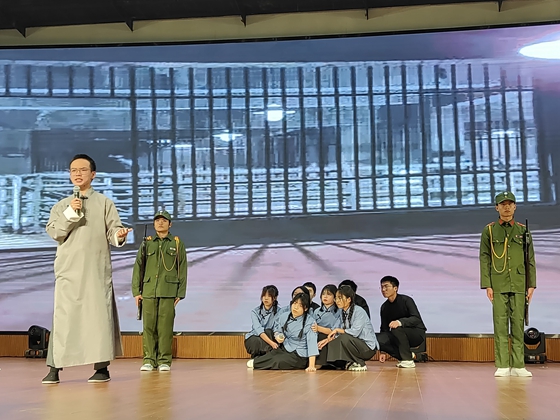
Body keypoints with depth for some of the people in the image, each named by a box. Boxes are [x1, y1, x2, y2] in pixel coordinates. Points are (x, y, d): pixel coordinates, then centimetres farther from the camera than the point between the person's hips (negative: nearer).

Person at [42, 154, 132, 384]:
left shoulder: (105, 203, 8)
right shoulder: (60, 205, 14)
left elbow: (113, 231, 0)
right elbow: (53, 232, 2)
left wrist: (120, 236, -23)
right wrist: (69, 213, -11)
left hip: (97, 269, -2)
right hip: (68, 269, 2)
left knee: (99, 315, -2)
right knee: (63, 316, 0)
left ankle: (101, 368, 4)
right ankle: (54, 368, 4)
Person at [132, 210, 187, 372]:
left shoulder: (177, 243, 9)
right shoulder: (147, 243, 13)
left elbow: (182, 269, 7)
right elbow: (138, 267, 12)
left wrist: (180, 293, 0)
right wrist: (136, 291, 4)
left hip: (168, 292, -2)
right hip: (148, 291, 2)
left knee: (165, 326, -2)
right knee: (148, 326, 0)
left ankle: (164, 361, 5)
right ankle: (149, 360, 8)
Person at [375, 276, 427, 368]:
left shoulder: (406, 300, -15)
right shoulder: (384, 307, 3)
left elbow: (417, 319, -27)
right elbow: (384, 328, 6)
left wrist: (400, 322, -46)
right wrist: (382, 352, -1)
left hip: (417, 334, -6)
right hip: (403, 336, 6)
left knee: (396, 328, -34)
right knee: (379, 339, -20)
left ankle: (408, 360, -22)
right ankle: (408, 355, -3)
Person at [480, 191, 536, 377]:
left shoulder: (523, 230, 10)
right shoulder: (489, 230, 6)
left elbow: (530, 260, 10)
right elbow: (484, 259, 2)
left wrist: (531, 284, 3)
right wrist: (487, 285, -5)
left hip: (519, 285, 2)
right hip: (499, 285, -1)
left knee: (518, 325, 1)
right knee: (500, 325, -2)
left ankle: (518, 365, 5)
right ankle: (502, 366, 1)